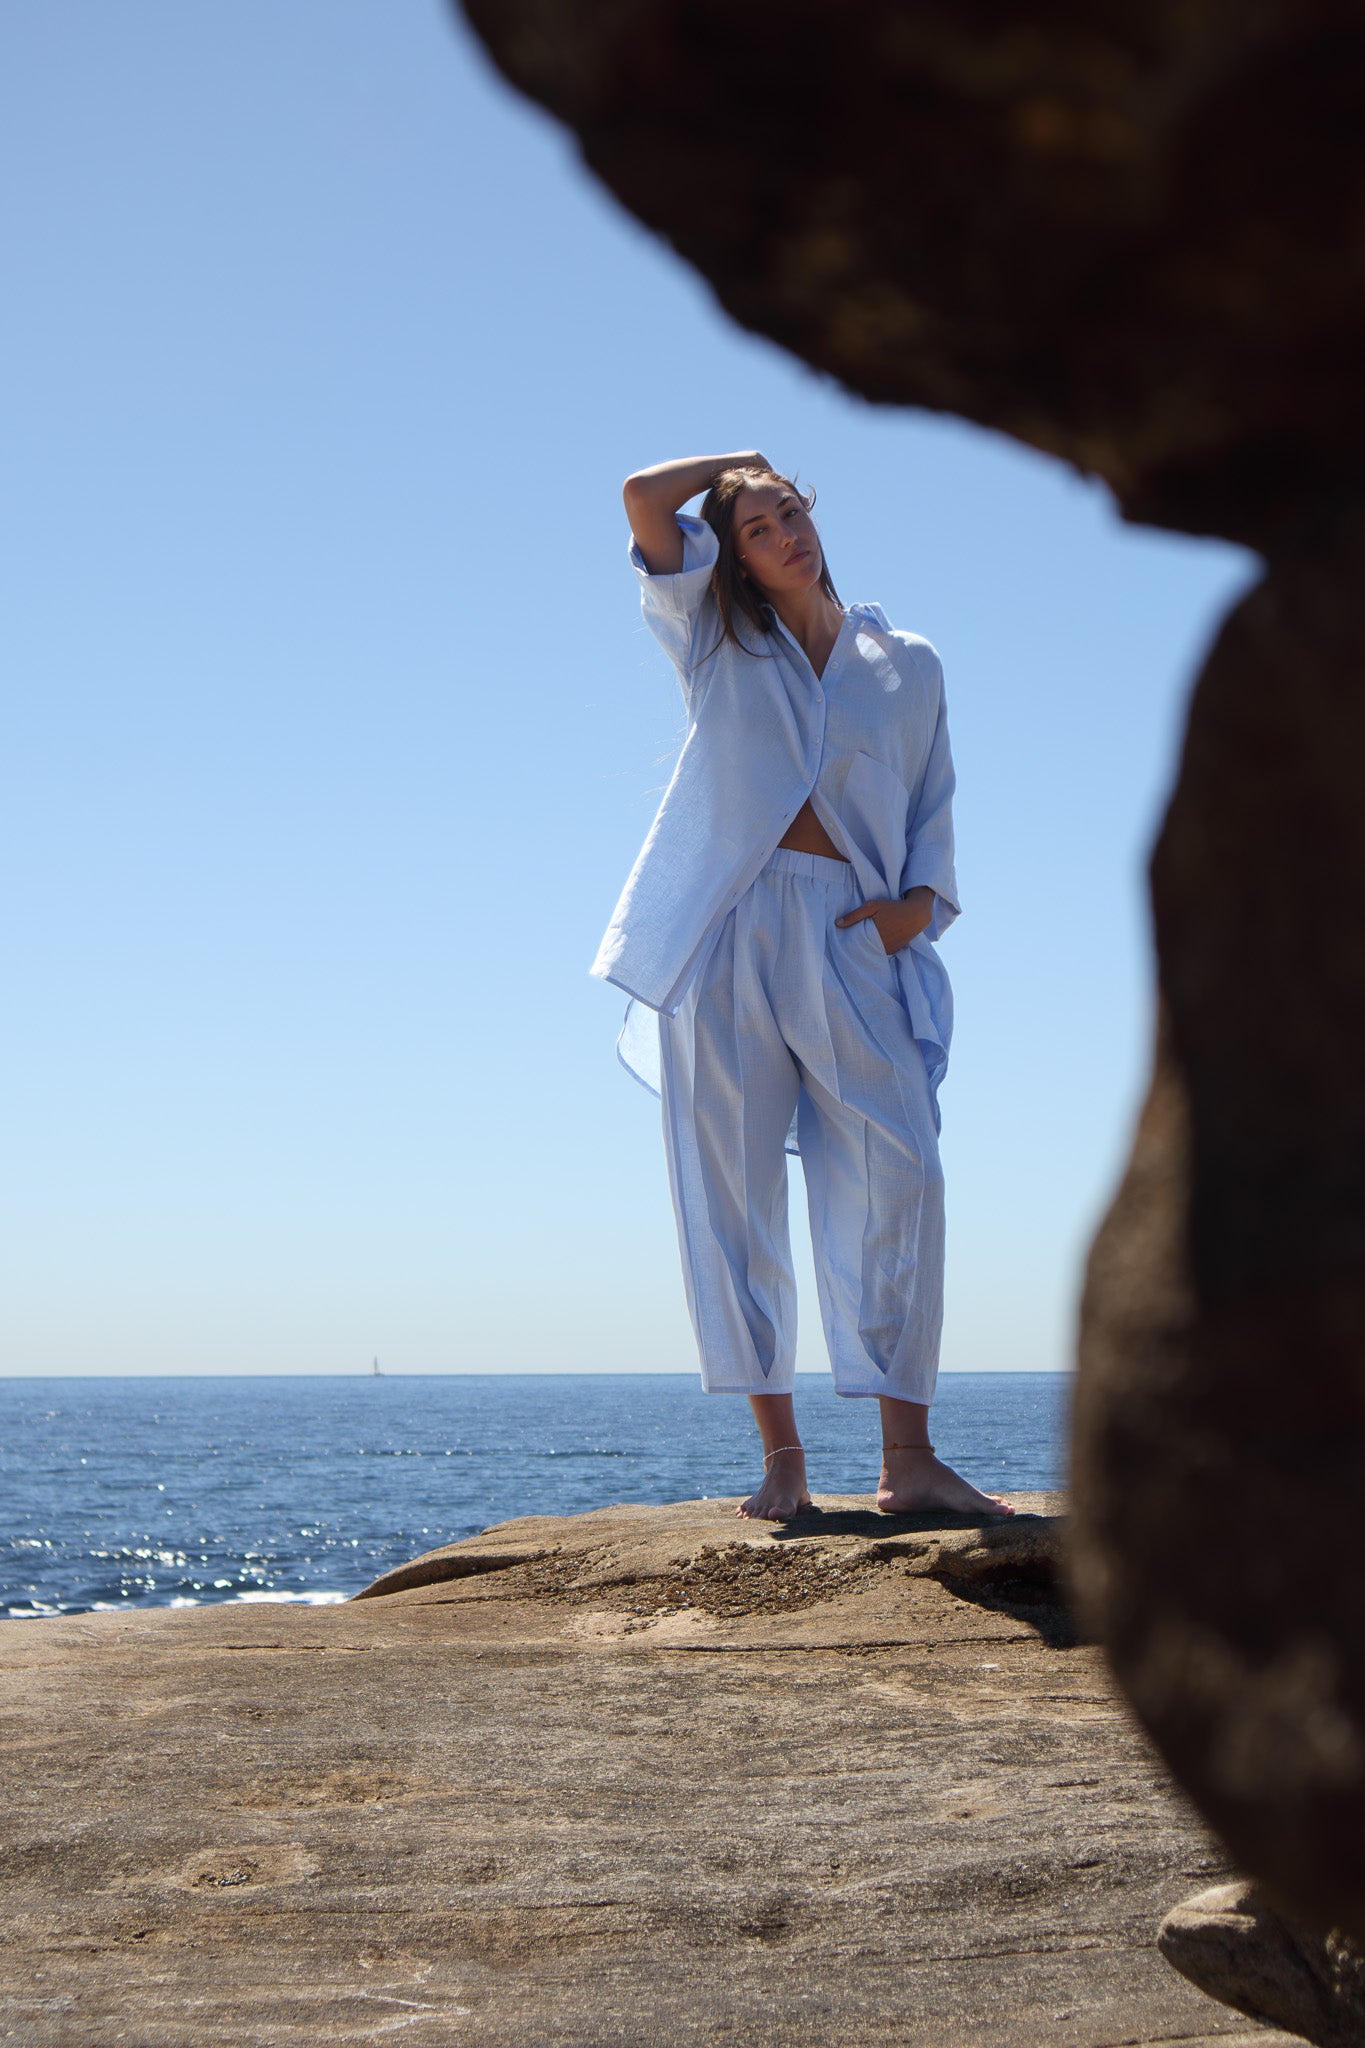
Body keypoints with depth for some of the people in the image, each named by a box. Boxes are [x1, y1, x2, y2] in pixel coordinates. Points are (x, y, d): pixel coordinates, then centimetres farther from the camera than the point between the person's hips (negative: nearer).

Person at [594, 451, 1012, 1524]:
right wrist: (736, 463, 20)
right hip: (729, 935, 0)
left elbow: (933, 804, 18)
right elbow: (645, 498, 6)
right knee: (732, 1192, -5)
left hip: (852, 941, 0)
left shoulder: (908, 666, 18)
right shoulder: (717, 644, 15)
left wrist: (923, 899, 1)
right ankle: (781, 1454, 0)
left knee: (900, 1176, -12)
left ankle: (908, 1456, -8)